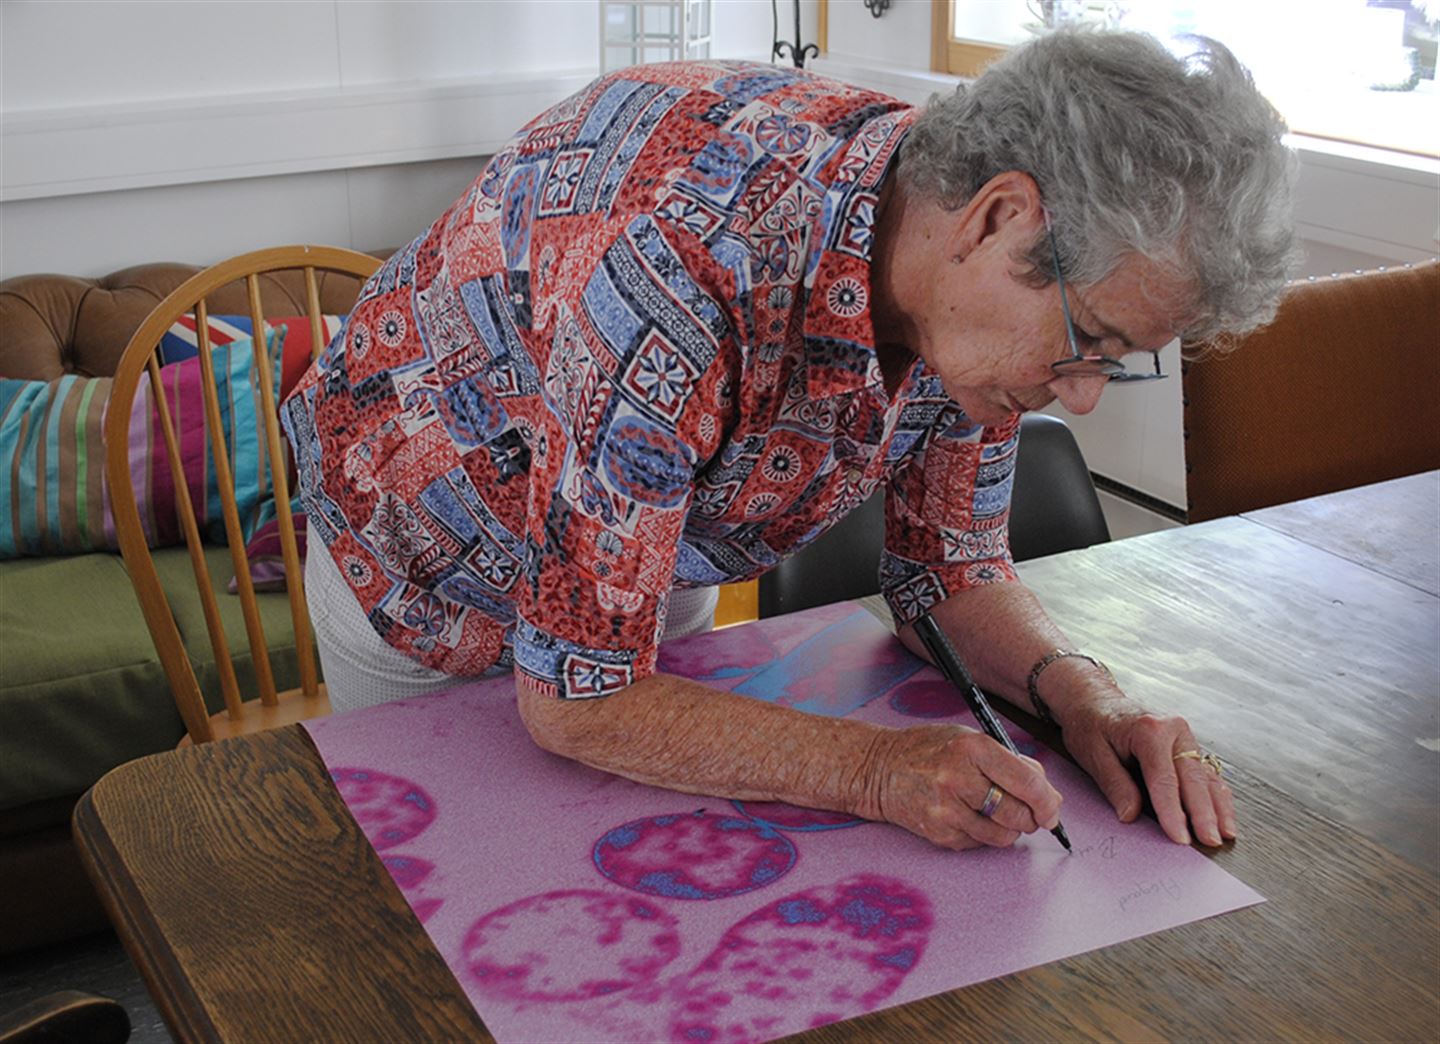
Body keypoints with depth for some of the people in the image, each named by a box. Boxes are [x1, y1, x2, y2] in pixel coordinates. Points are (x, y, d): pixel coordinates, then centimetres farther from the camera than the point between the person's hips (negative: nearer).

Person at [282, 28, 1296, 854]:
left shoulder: (984, 291, -22)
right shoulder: (695, 263, -45)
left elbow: (954, 569, -7)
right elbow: (574, 699, -39)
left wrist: (1084, 691, -25)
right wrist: (873, 769, -44)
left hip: (658, 573, 5)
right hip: (426, 574, -5)